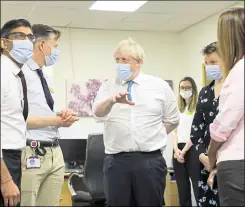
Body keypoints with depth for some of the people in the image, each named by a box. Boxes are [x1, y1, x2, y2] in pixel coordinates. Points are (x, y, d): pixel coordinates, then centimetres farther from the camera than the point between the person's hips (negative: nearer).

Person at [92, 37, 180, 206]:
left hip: (150, 161, -1)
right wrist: (112, 100, -33)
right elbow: (98, 113, -13)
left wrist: (153, 135, 5)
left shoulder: (160, 86, 6)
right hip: (116, 161, 1)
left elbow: (172, 120, 14)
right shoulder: (108, 87, 7)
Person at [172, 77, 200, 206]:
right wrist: (176, 149, -5)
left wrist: (184, 151, -11)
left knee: (198, 188, -10)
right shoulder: (178, 110, 17)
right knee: (182, 189, 7)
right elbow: (175, 131, 12)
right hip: (178, 150, 6)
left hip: (192, 150, -6)